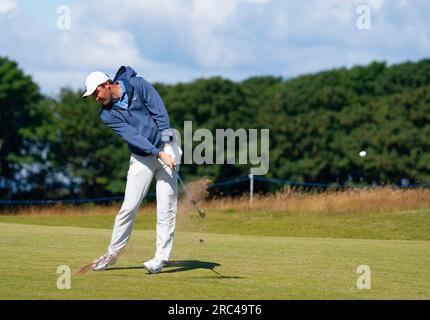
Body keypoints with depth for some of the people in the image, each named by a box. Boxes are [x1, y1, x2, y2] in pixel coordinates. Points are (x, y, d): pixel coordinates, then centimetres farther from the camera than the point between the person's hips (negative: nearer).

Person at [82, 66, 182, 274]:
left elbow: (160, 112, -10)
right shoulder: (107, 114, -5)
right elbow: (131, 136, -15)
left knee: (166, 206, -7)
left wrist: (167, 144, -19)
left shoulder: (138, 85, -8)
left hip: (166, 148, -2)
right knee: (129, 206, -2)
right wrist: (158, 154, -26)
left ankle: (161, 257, -6)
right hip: (141, 157, 2)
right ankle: (113, 252, 12)